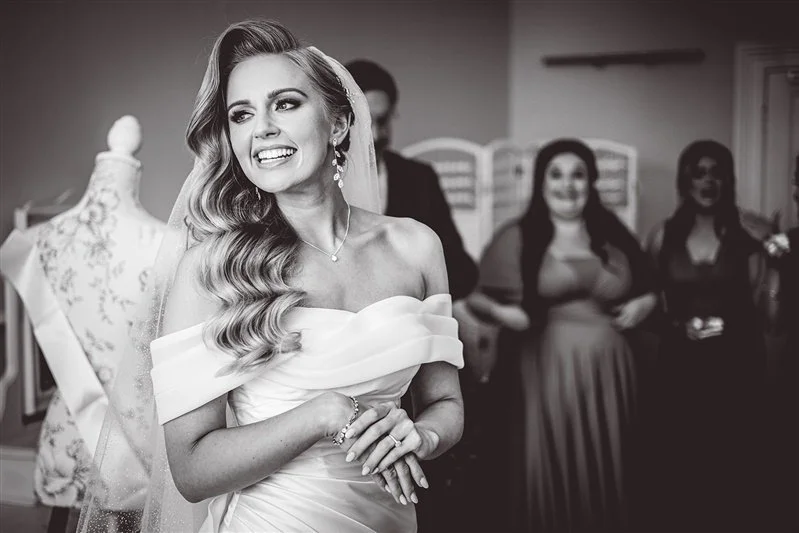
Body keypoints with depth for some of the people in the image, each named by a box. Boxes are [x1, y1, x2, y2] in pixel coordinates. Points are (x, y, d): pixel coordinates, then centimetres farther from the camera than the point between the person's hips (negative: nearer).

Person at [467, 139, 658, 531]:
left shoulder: (614, 235, 10)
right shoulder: (516, 238, 1)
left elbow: (649, 288, 22)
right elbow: (476, 297, 3)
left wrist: (645, 303, 1)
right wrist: (500, 312, -16)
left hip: (605, 375, 3)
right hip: (543, 373, -3)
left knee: (604, 479, 8)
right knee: (546, 477, -1)